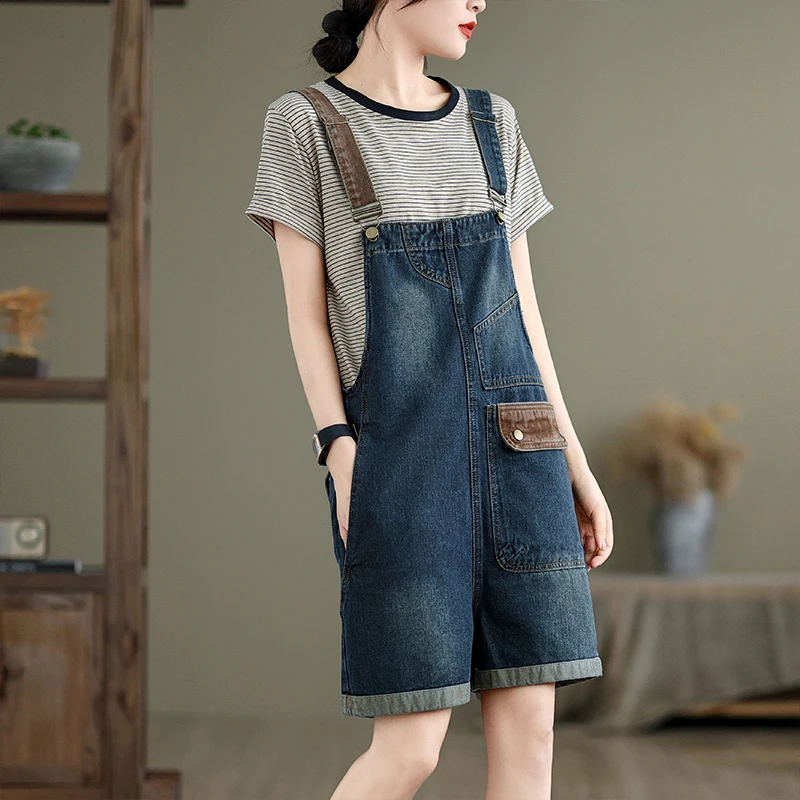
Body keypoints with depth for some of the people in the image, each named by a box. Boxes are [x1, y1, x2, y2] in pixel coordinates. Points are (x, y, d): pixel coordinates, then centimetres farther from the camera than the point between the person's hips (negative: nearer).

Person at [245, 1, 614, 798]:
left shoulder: (490, 125, 15)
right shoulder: (303, 122, 2)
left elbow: (520, 307, 14)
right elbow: (305, 308, -2)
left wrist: (576, 467, 11)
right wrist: (342, 459, -14)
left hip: (512, 455, 5)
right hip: (396, 458, -5)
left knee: (528, 726, -1)